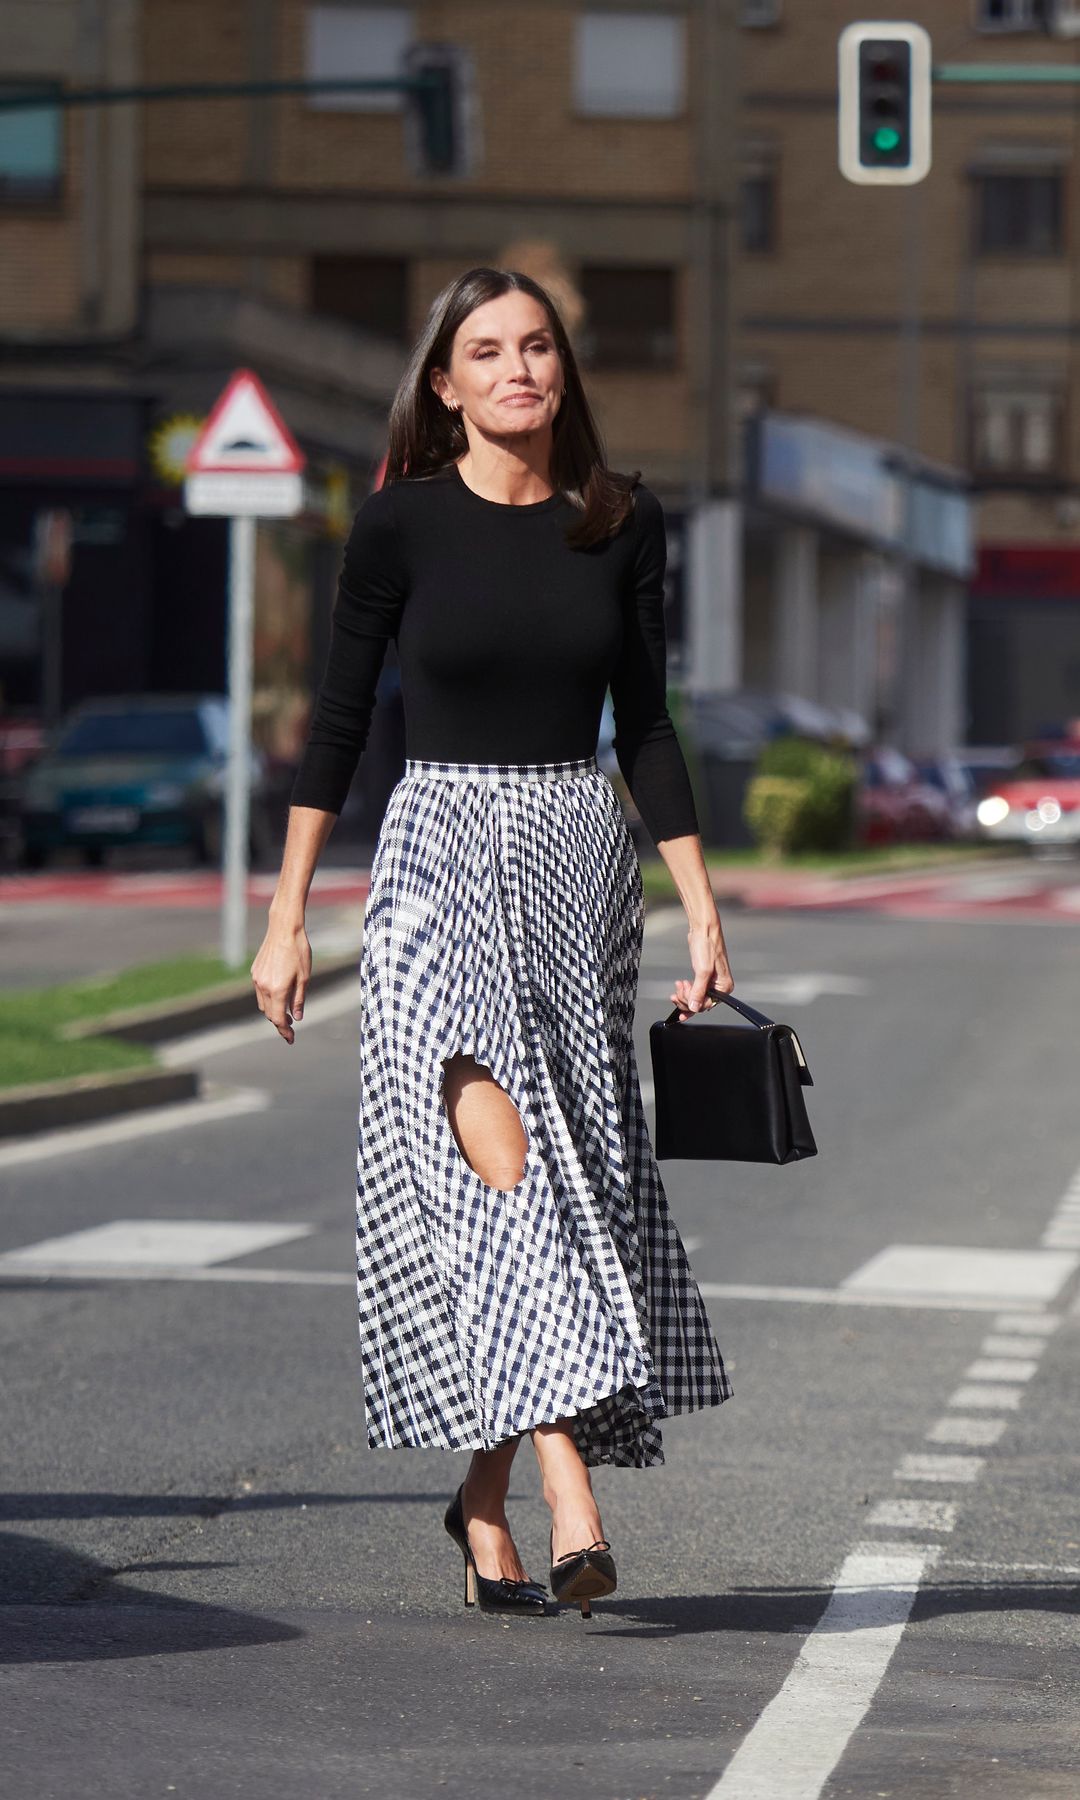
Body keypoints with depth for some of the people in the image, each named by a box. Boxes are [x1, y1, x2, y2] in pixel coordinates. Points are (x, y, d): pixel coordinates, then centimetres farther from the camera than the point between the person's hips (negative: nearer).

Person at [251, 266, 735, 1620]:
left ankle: (485, 1504, 15)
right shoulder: (401, 525, -1)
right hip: (442, 854, -3)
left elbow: (644, 723, 12)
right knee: (499, 1160, -20)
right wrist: (286, 918, 1)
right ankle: (569, 1494, -27)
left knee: (573, 1182, 2)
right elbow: (339, 724, 3)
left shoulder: (621, 523, 7)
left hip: (582, 860, 3)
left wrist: (701, 909, 7)